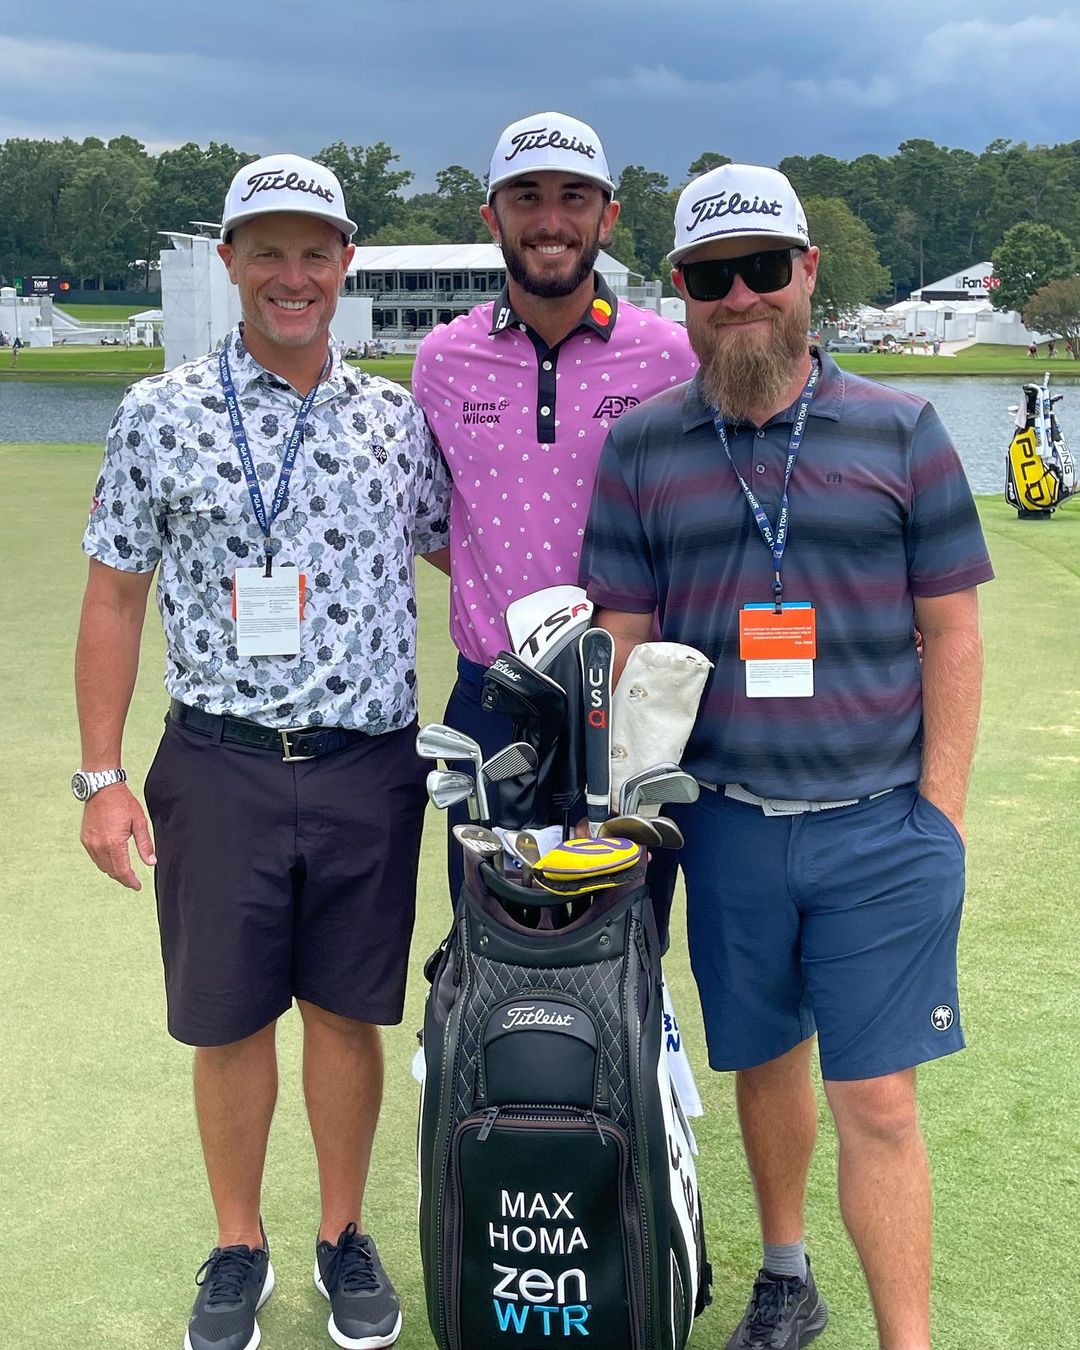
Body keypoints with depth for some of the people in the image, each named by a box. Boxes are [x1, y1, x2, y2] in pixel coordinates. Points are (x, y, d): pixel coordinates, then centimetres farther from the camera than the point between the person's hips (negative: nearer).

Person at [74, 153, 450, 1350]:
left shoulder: (399, 420, 5)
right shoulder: (162, 415, 0)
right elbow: (113, 598, 2)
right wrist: (102, 778, -3)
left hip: (369, 769, 1)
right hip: (220, 768, -1)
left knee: (347, 1012, 12)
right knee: (229, 1021, 9)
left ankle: (345, 1237, 31)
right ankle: (238, 1248, 30)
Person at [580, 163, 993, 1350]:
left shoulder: (901, 431, 0)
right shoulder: (639, 448, 3)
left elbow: (949, 630, 1)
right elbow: (621, 641, 4)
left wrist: (940, 808, -4)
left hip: (882, 828, -2)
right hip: (726, 825, 2)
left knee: (877, 1104, 0)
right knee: (765, 1064, 17)